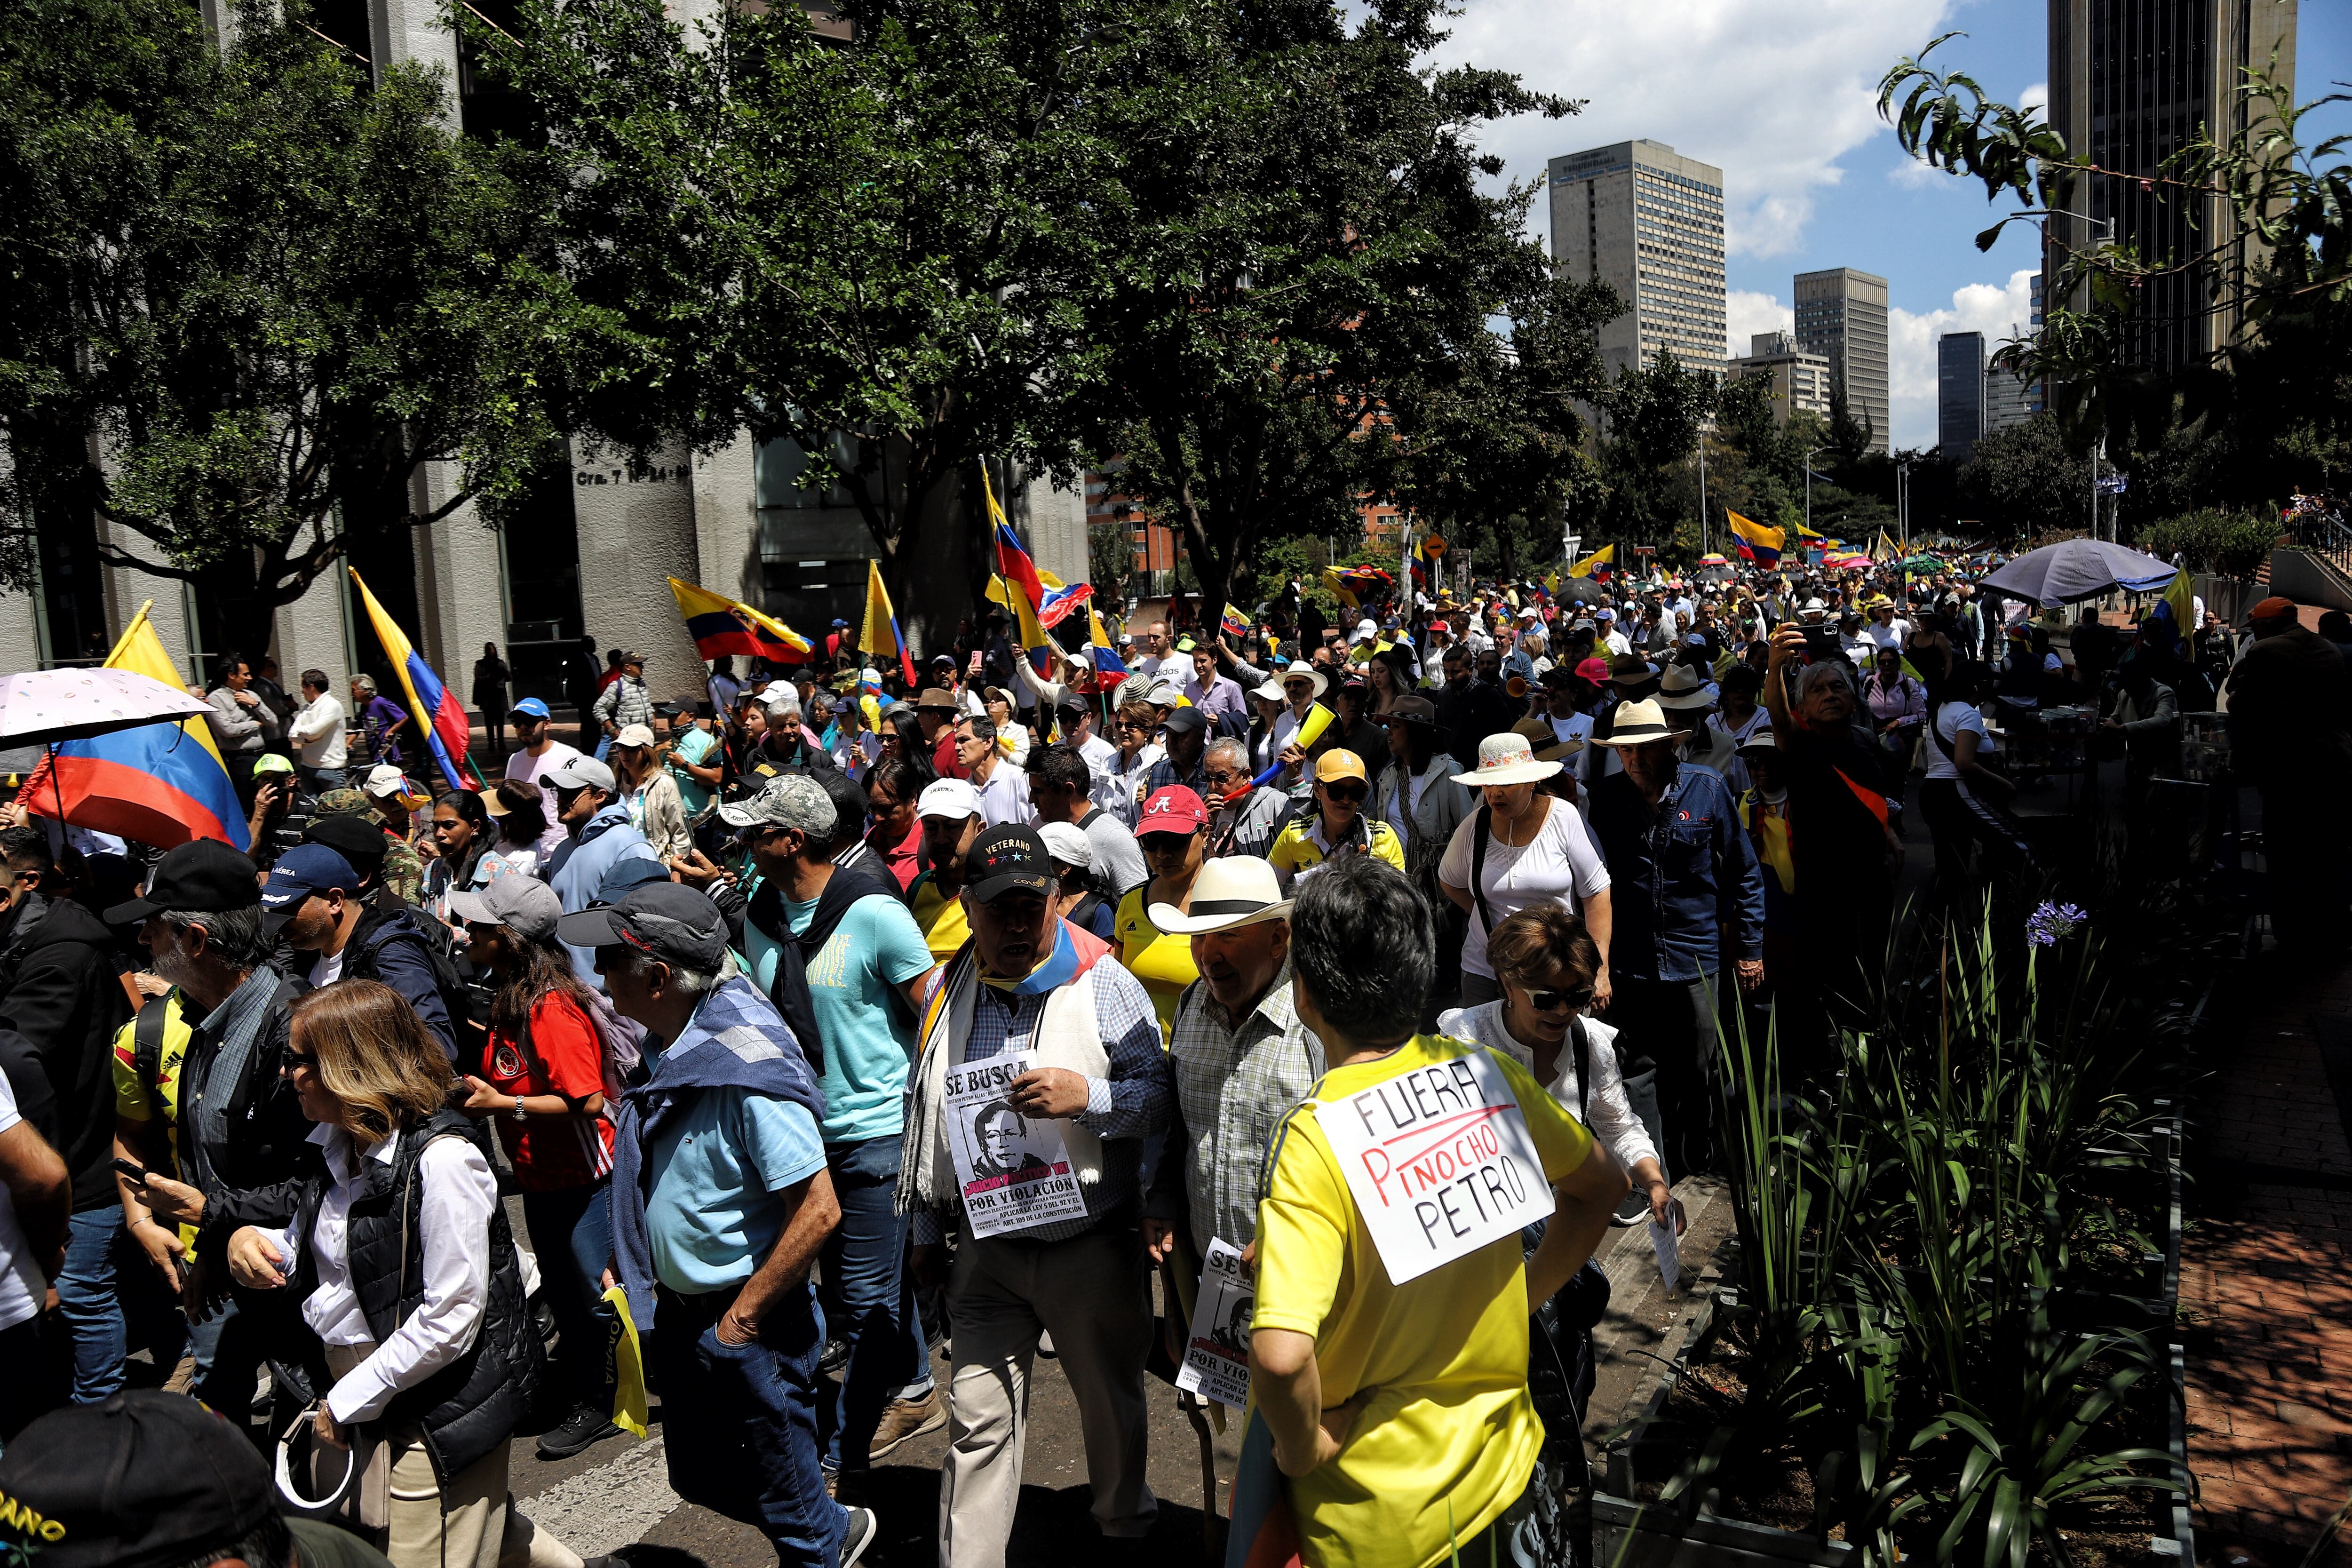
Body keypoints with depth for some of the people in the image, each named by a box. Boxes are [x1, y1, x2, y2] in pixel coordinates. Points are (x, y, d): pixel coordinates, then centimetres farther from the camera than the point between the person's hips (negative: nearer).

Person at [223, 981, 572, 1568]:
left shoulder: (442, 1161, -24)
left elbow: (449, 1321, -24)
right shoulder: (335, 1146, 3)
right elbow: (310, 1256, 18)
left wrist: (349, 1401, -16)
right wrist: (254, 1240, -3)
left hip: (438, 1409, -9)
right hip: (347, 1392, 9)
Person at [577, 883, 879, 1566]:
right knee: (700, 1478, 25)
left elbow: (818, 1211, -28)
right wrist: (630, 1266, 10)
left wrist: (742, 1318, -20)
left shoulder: (747, 1068, -27)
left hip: (750, 1329, -9)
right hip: (682, 1315, 9)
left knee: (788, 1508, 11)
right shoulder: (677, 1052, 0)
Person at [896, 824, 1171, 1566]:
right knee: (977, 1416, 6)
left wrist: (1085, 1096, -30)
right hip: (987, 1247, 3)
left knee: (1112, 1403, 17)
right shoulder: (949, 990, 4)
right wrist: (926, 1232, 16)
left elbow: (1159, 1094, -12)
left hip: (1092, 1246, -2)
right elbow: (925, 1114, 14)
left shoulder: (1105, 985, -10)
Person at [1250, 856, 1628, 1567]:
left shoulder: (1313, 1140, -26)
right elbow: (1601, 1184, 8)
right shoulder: (1486, 1073, -9)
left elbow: (1281, 1355, -36)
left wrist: (1304, 1446, -17)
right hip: (1502, 1469, 5)